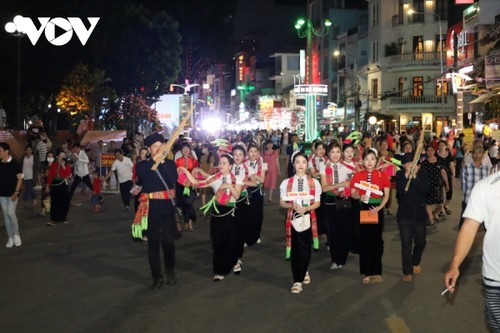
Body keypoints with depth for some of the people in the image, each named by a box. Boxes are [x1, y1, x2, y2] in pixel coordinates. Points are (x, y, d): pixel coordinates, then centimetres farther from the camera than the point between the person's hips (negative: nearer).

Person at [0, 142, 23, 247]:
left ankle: (16, 234, 6)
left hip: (12, 194, -5)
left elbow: (19, 179, -8)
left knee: (11, 213, -14)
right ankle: (10, 238, 12)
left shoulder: (15, 163, -7)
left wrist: (16, 192, -15)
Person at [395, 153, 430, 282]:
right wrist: (406, 175, -24)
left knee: (420, 242, 12)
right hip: (404, 213, -1)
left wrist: (414, 176, -23)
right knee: (406, 243, -2)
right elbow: (399, 190, -19)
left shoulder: (422, 173, -3)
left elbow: (425, 189, -17)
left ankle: (415, 262, 40)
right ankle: (407, 271, 7)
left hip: (419, 213, 2)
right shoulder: (400, 174, -4)